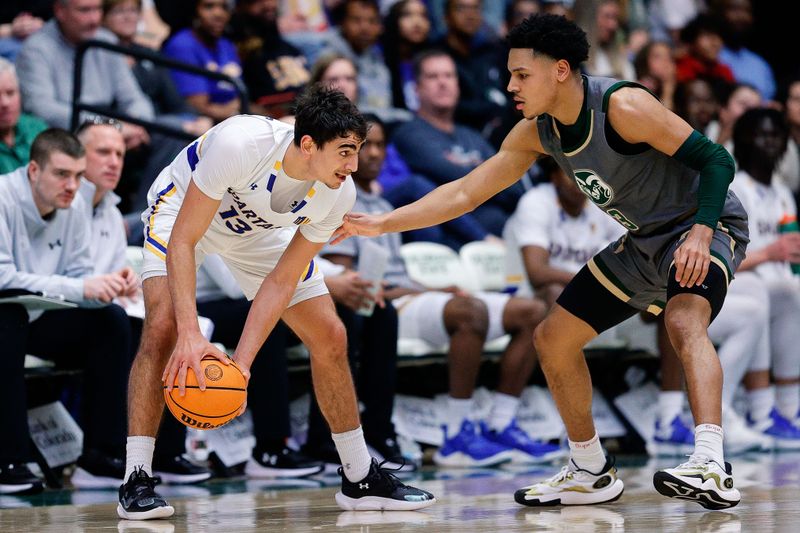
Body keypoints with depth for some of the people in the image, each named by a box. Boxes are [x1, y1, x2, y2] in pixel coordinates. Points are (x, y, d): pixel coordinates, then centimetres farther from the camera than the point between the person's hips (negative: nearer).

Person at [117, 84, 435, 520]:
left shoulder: (338, 193, -26)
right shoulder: (238, 144, -42)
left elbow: (282, 280, -18)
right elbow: (182, 241, -36)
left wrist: (242, 362, -28)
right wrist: (191, 335, -45)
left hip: (257, 232, 5)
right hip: (182, 210, -5)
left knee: (330, 337, -1)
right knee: (164, 325, -28)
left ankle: (359, 478, 15)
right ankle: (136, 483, -21)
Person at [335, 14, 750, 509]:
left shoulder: (623, 106, -27)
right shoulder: (537, 133, -4)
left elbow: (716, 159, -25)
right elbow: (464, 193, 2)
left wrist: (701, 231, -39)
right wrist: (381, 224, -5)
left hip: (706, 227, -9)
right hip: (644, 241, 9)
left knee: (684, 321, -37)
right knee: (553, 339, 9)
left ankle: (713, 469, -50)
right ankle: (591, 473, 23)